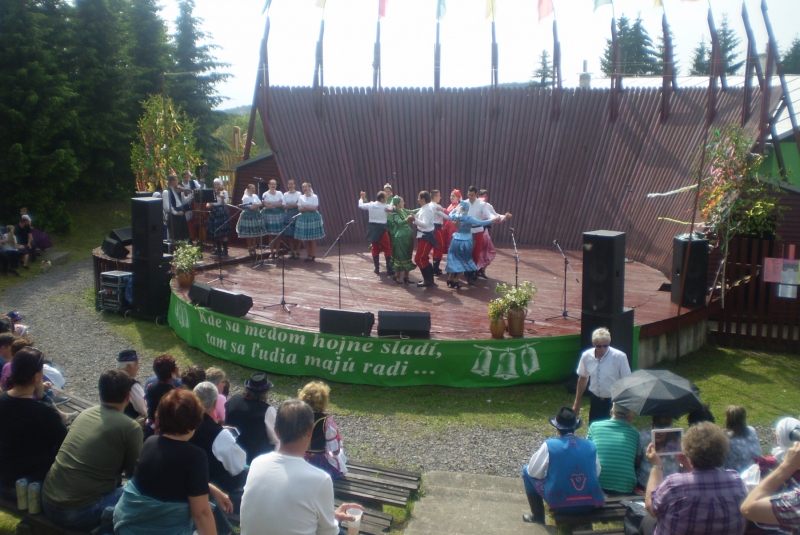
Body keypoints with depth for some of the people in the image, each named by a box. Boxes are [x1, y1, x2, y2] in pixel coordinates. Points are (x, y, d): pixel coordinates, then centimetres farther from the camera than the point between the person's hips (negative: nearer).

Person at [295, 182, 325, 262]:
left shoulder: (314, 197, -2)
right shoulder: (301, 197, 8)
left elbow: (315, 208, -11)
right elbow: (299, 209, -1)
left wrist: (304, 207, -10)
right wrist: (309, 208, -14)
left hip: (313, 218, -3)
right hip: (303, 218, 3)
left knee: (313, 239, -2)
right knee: (305, 239, 3)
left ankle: (312, 255, 5)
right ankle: (308, 255, 14)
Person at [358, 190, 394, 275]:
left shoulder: (370, 205, 1)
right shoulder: (386, 207, -9)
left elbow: (360, 205, 15)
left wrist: (362, 198, 33)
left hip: (372, 229, 4)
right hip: (381, 229, -4)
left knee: (375, 249, 16)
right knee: (387, 249, 5)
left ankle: (377, 268, 21)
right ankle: (389, 269, 4)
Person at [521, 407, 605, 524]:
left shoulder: (549, 445, -8)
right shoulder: (590, 445, 2)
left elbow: (534, 472, 1)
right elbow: (597, 472, 15)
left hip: (560, 502, -4)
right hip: (590, 503, 4)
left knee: (527, 470, 18)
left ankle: (538, 517, 26)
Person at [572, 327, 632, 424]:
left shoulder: (619, 357, -18)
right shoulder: (586, 356, -6)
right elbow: (583, 378, 8)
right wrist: (577, 402, 15)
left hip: (614, 402, -4)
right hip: (596, 401, 4)